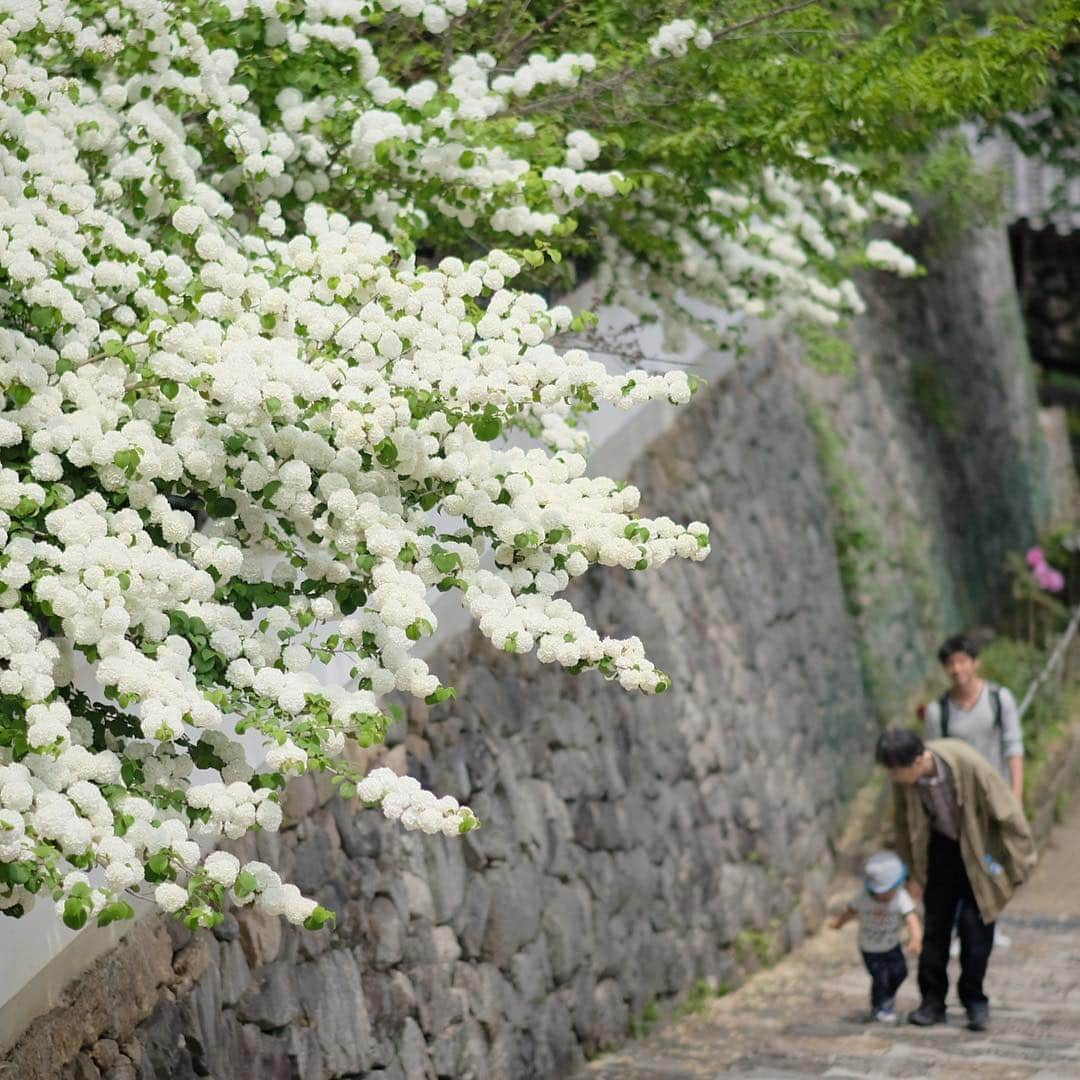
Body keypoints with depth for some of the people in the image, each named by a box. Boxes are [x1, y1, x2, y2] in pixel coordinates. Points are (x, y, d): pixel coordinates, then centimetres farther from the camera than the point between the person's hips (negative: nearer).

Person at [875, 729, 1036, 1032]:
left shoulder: (969, 765, -35)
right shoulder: (903, 778, -20)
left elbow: (1007, 813, -22)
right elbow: (904, 822, 0)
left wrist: (1019, 864, -15)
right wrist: (911, 871, 8)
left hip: (979, 850, -4)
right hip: (942, 847, 4)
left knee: (974, 922, -7)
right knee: (936, 922, 3)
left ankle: (974, 998, 10)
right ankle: (933, 1000, 13)